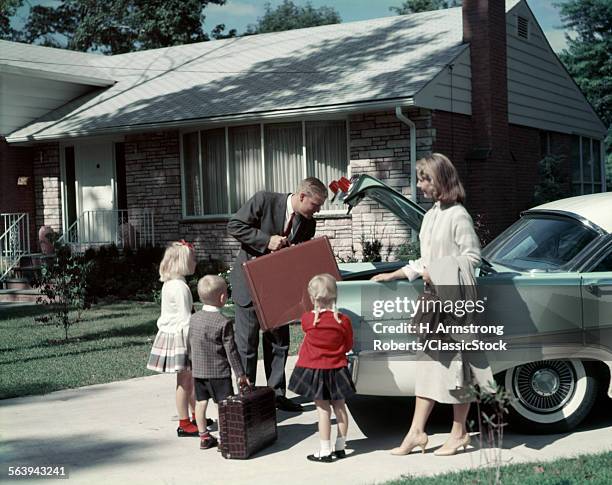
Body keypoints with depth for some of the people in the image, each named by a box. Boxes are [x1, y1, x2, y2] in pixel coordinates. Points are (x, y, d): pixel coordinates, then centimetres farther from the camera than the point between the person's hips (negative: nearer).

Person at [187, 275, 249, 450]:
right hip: (219, 372, -6)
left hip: (198, 371, 6)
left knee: (201, 402, 12)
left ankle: (204, 437, 21)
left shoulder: (194, 319, 2)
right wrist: (240, 373, -7)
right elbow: (231, 351, -14)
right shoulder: (224, 323, -16)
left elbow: (189, 346, 10)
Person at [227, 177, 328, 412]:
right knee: (247, 344, 2)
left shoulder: (308, 223, -3)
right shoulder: (264, 201, -17)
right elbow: (234, 226, -16)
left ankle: (277, 393, 20)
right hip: (250, 284, -5)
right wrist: (267, 240, -25)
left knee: (279, 341, 10)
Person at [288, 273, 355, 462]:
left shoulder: (307, 319, -12)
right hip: (337, 370, 2)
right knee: (339, 407, 12)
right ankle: (340, 447, 21)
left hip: (314, 370, -2)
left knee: (323, 410, 1)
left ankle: (325, 451, 4)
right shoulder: (343, 321, -9)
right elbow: (348, 346, 2)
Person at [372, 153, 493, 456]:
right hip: (432, 297, 9)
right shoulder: (431, 216, 15)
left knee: (456, 365, 0)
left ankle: (459, 433, 10)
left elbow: (472, 257, -13)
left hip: (454, 298, -8)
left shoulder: (458, 215, -11)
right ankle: (417, 432, 12)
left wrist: (437, 273, -18)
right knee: (428, 364, 9)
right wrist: (391, 276, 20)